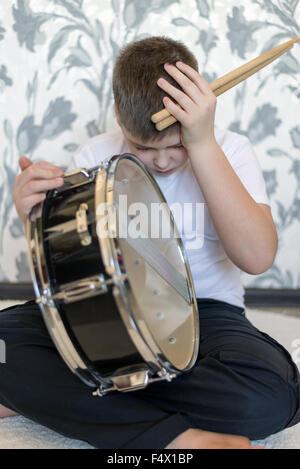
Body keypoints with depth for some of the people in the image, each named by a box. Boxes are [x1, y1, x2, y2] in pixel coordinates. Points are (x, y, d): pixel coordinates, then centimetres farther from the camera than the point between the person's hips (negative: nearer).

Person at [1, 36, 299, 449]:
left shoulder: (227, 151, -7)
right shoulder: (95, 158, -3)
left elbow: (258, 257, -24)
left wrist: (203, 145, -26)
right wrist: (37, 217, -24)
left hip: (203, 311, -1)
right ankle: (181, 438, -25)